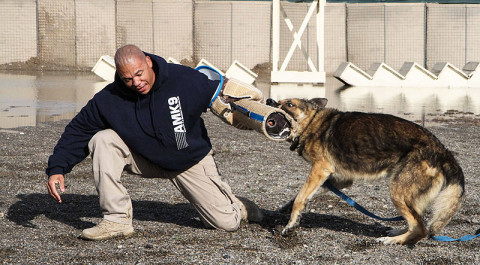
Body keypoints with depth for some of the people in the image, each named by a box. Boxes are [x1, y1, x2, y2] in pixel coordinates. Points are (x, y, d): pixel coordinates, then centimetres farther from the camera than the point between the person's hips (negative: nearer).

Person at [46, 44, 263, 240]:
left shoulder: (185, 80, -22)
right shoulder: (109, 99, -18)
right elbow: (77, 132, -10)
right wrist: (57, 168, -20)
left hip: (191, 160, -1)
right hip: (145, 159, 1)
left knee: (227, 223, -9)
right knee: (102, 140, -24)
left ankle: (237, 205, 33)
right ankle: (117, 219, -19)